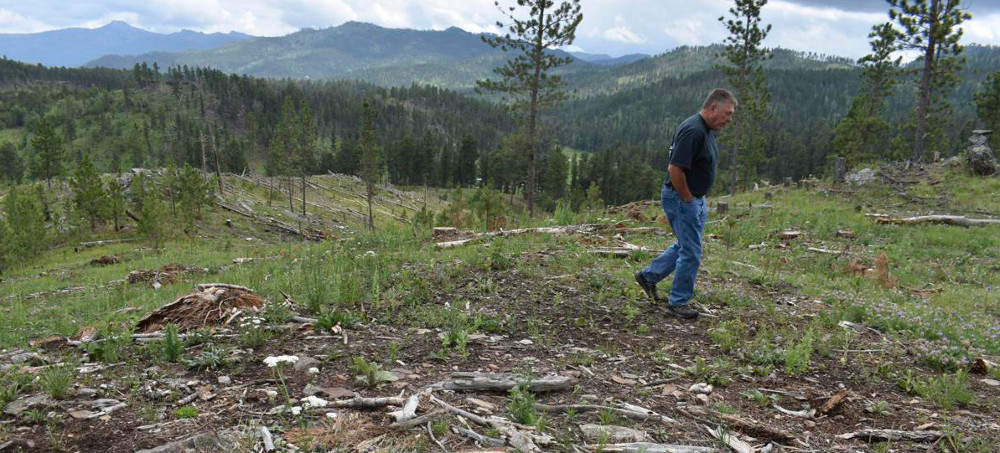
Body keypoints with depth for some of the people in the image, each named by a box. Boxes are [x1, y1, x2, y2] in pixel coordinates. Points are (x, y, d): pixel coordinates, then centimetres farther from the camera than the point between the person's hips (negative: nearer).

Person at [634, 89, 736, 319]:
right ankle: (678, 302, 12)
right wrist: (688, 199, -17)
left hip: (697, 199, 10)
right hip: (680, 198, -10)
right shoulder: (692, 130, -23)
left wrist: (698, 200, 16)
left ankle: (648, 276, 32)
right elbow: (675, 169, -28)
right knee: (691, 252, -2)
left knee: (686, 245, 20)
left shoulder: (708, 130, 10)